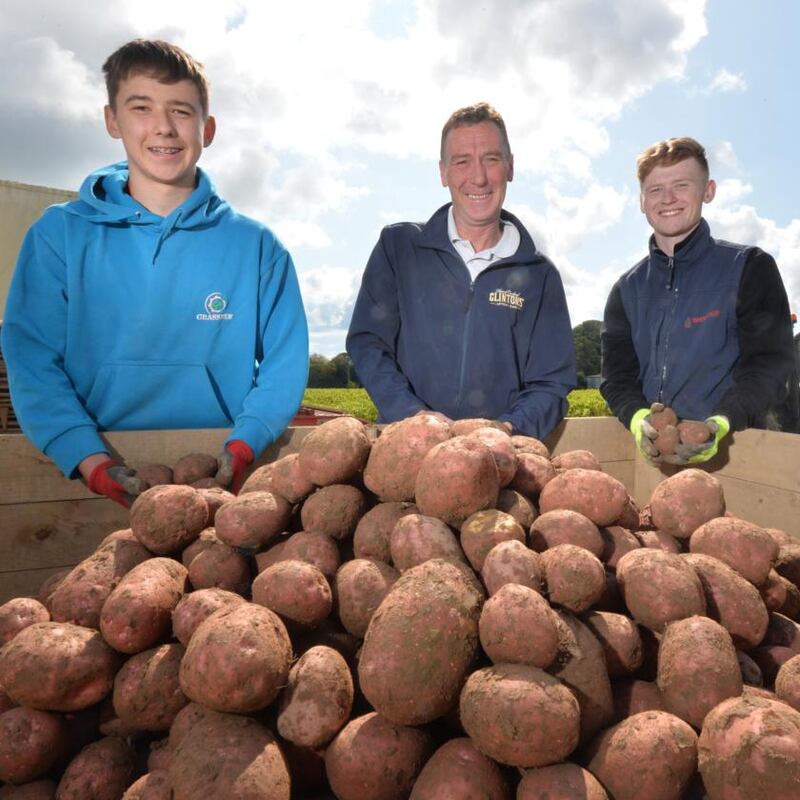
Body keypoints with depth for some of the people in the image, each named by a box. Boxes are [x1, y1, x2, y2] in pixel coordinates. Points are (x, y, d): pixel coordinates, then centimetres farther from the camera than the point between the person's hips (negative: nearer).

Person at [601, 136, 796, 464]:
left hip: (732, 448, -3)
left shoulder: (748, 267, 6)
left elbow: (768, 362, -3)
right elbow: (617, 375, 6)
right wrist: (639, 418, -15)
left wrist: (720, 423, -21)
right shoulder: (628, 289, 14)